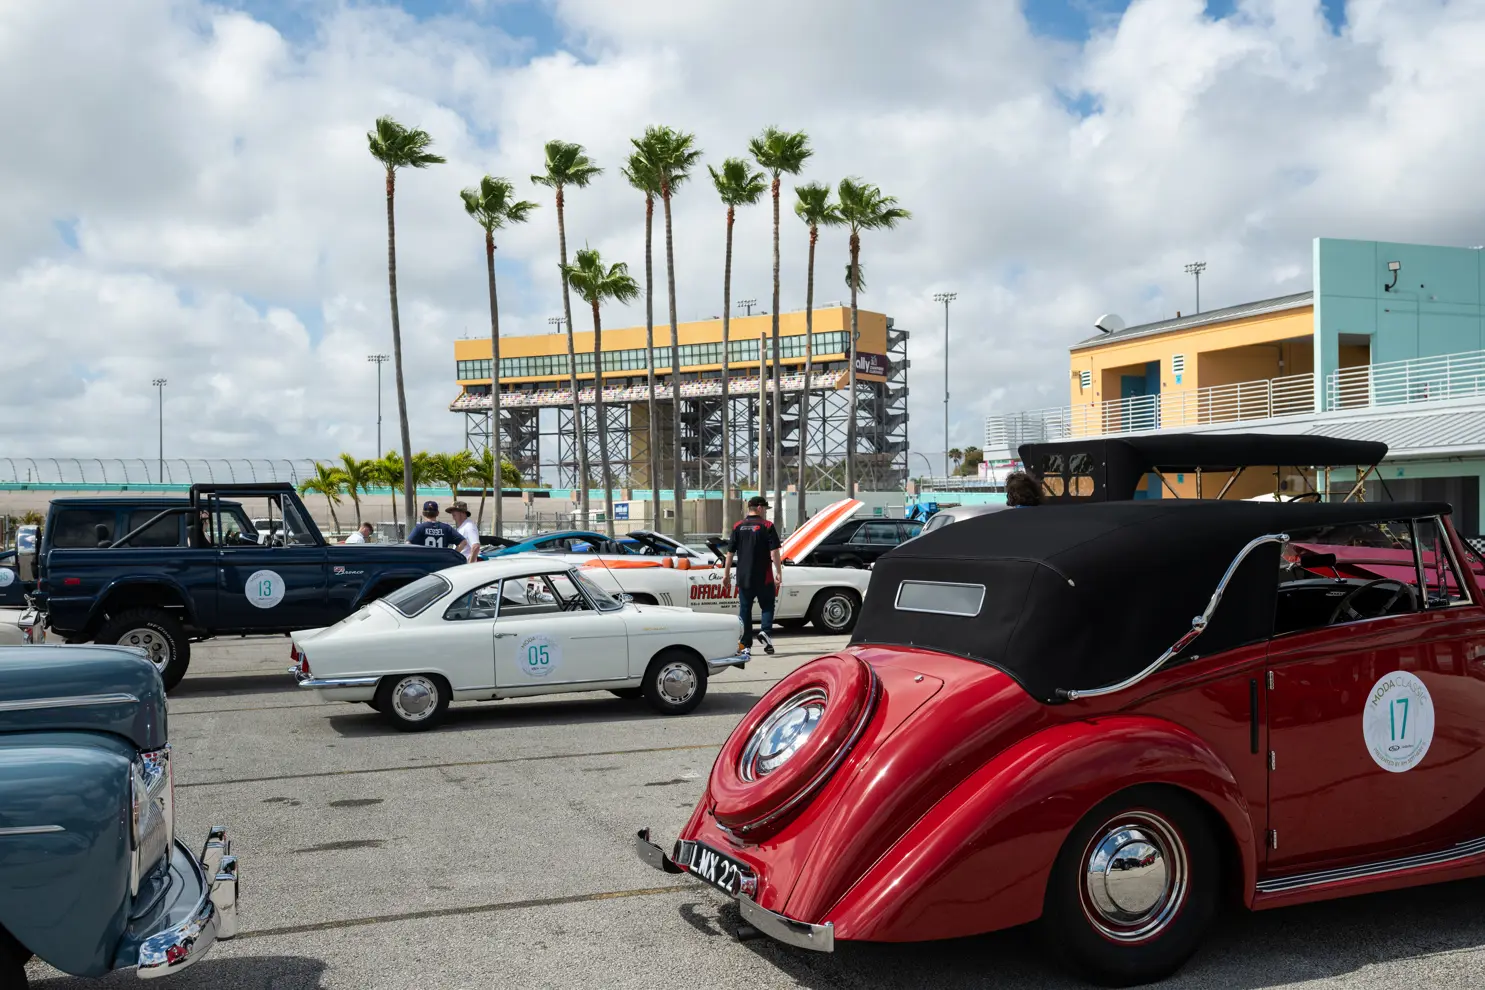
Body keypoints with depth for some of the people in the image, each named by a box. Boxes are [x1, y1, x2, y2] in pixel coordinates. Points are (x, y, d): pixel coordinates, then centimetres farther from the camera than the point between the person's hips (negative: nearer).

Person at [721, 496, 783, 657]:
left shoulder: (738, 527, 6)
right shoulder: (767, 526, -4)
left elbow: (730, 553, 6)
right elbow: (774, 552, -10)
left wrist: (726, 574, 11)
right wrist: (779, 573, -7)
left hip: (743, 577, 3)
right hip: (764, 577, -3)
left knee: (745, 609, 8)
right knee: (767, 606, 12)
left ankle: (745, 645, 8)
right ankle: (766, 631, -12)